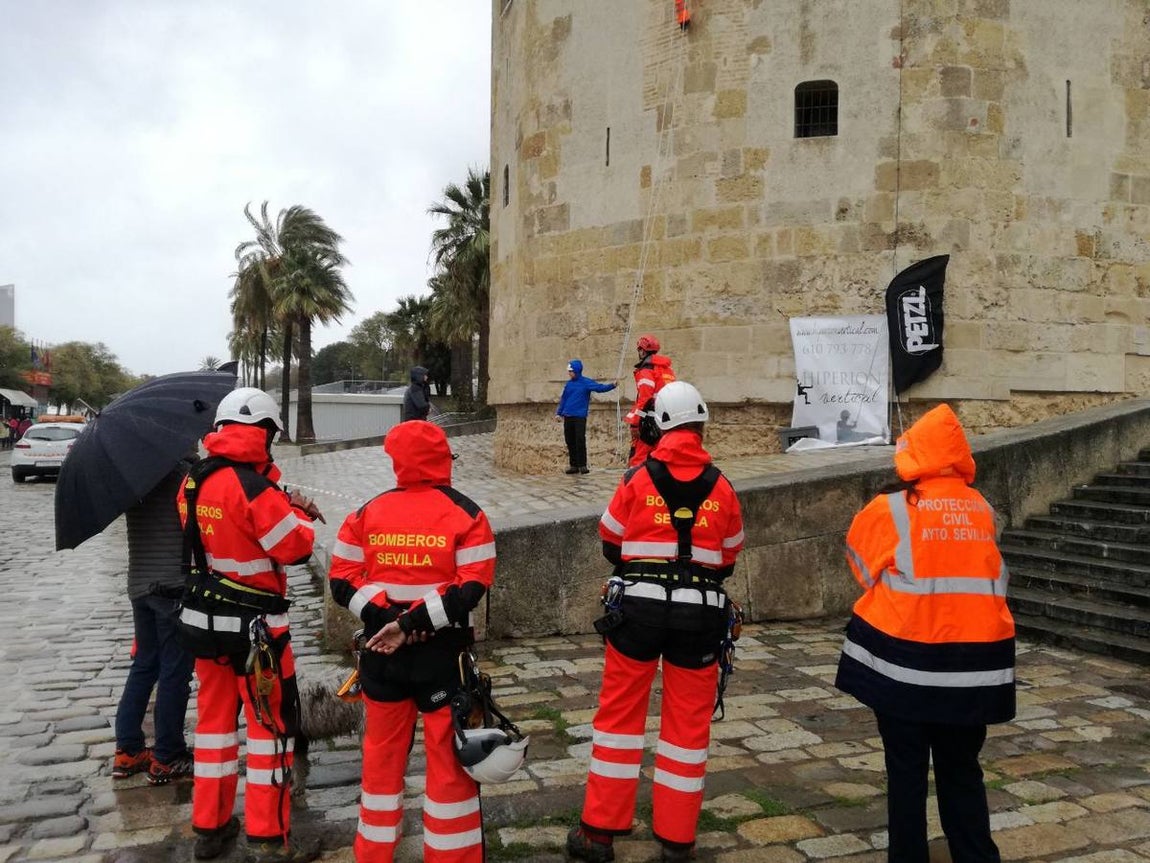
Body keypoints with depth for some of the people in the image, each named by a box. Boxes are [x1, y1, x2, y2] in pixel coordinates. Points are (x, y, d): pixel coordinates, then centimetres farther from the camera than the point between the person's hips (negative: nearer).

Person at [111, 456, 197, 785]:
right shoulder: (183, 471, -14)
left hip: (139, 583, 7)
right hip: (175, 585, -7)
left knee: (143, 665, 19)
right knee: (174, 672, 2)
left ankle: (127, 751, 24)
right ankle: (167, 760, 10)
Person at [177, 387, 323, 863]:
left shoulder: (193, 482, 3)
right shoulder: (253, 487, -22)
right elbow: (295, 547, -18)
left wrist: (281, 508, 6)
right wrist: (299, 513, 0)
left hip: (205, 618, 8)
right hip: (253, 625, -8)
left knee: (214, 715, 18)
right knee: (272, 721, 4)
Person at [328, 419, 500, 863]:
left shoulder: (367, 513, 1)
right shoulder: (465, 514, -6)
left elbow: (343, 581, -3)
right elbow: (471, 589, -16)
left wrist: (389, 620, -10)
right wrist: (413, 622, -16)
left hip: (383, 655, 3)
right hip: (444, 655, -3)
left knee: (382, 755, 17)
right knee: (449, 759, 8)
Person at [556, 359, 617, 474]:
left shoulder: (587, 382, -2)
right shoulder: (568, 384, 11)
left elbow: (600, 387, -14)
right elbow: (563, 399, 17)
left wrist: (612, 385, -30)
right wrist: (559, 413, 13)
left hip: (580, 417, -5)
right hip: (567, 417, 5)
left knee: (580, 441, -7)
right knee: (570, 442, 7)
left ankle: (582, 465, 1)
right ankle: (573, 465, 15)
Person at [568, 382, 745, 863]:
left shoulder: (637, 480, -4)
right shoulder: (722, 488, 0)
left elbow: (610, 545, 7)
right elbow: (729, 558, 10)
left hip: (638, 607, -1)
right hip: (700, 612, 1)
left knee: (619, 714, 10)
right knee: (689, 724, 11)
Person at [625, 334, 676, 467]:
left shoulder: (646, 370, -8)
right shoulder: (668, 369, 16)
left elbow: (644, 398, -16)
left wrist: (634, 424, -15)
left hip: (649, 422, -8)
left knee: (637, 459, -9)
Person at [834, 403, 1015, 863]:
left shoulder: (893, 509, -8)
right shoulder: (982, 508, 2)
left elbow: (860, 557, 6)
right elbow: (983, 571, 14)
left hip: (907, 658, -3)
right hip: (974, 658, 4)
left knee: (906, 768, 10)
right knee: (961, 769, 17)